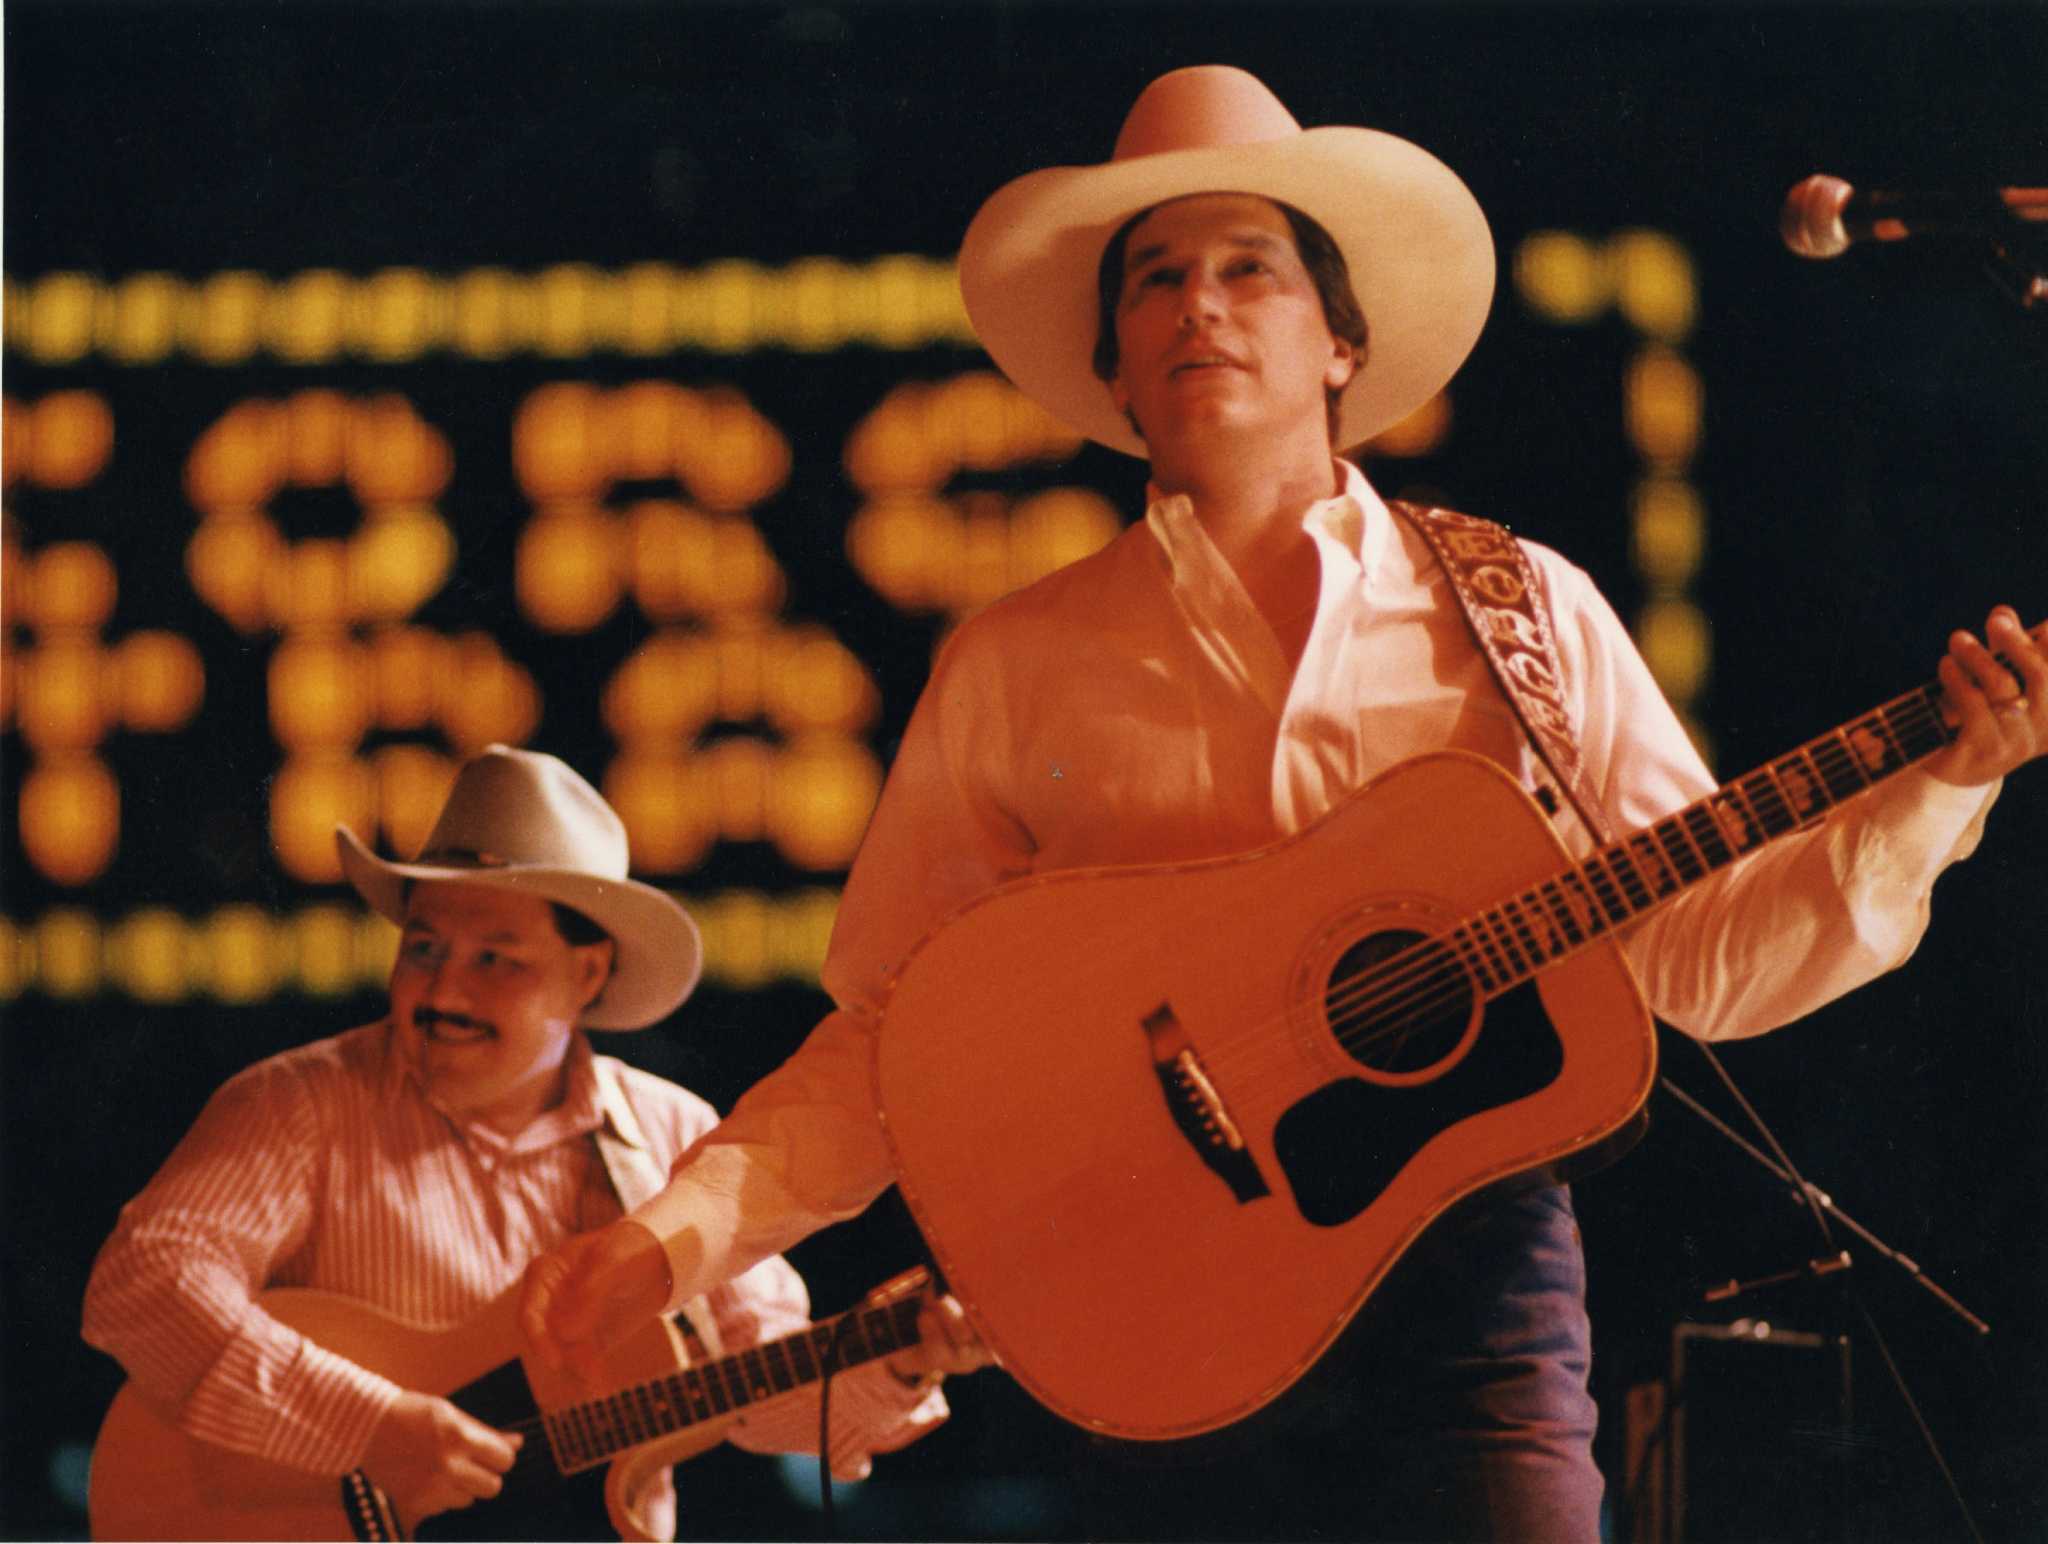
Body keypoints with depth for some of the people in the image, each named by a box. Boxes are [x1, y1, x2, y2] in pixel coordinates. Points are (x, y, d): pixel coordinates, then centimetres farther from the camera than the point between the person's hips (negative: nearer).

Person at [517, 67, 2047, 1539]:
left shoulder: (1520, 613, 10)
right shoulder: (1016, 669, 10)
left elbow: (1702, 952, 10)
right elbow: (890, 1043, 10)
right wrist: (671, 1237, -3)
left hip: (1463, 1266, 0)